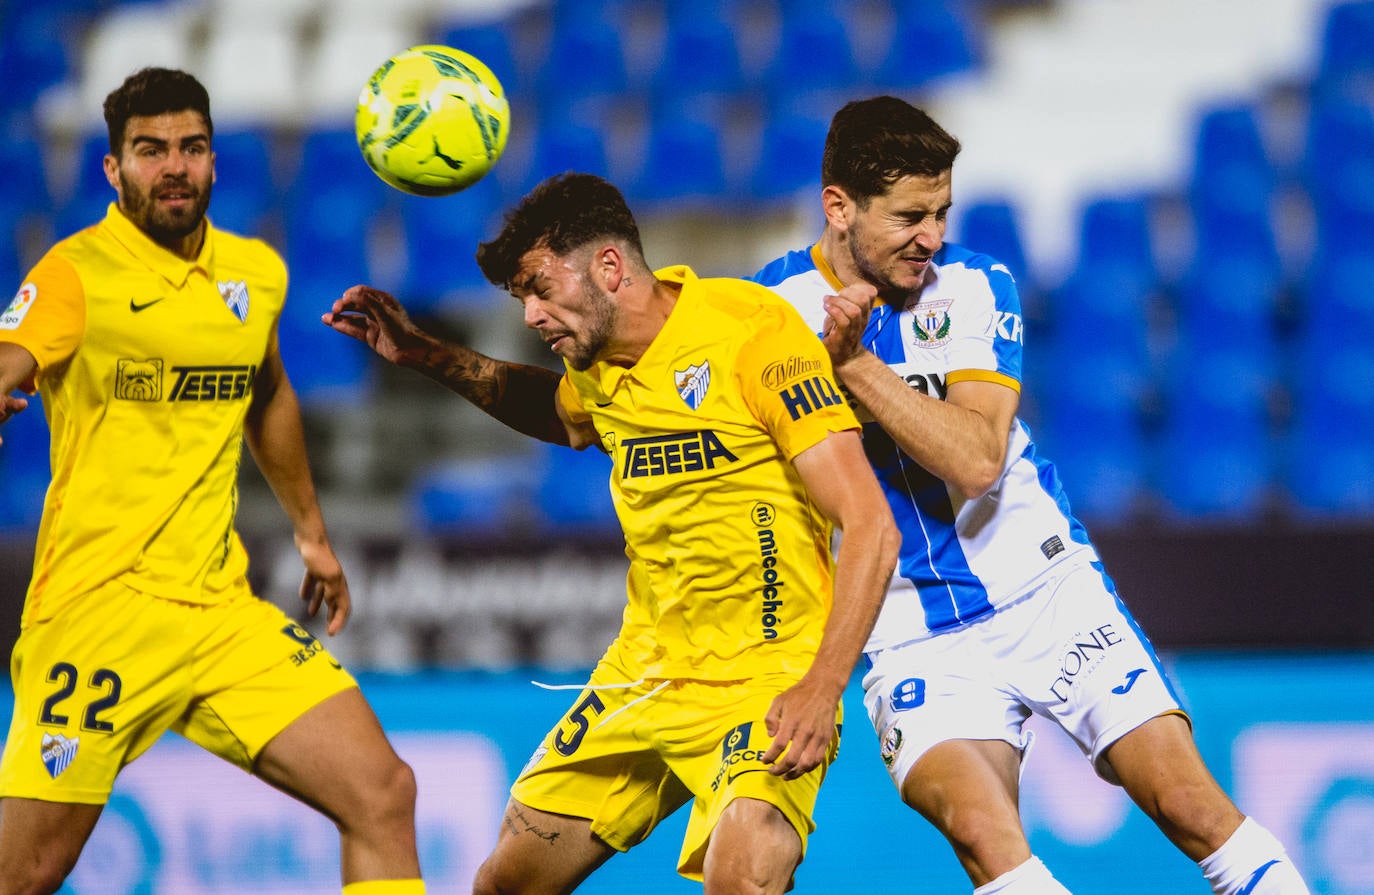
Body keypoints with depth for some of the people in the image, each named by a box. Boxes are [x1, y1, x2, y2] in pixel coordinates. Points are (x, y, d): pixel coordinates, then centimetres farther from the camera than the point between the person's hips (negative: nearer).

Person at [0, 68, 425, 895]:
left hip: (223, 609, 6)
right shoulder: (78, 272, -9)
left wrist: (311, 531, 35)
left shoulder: (257, 274, 10)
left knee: (384, 794, -5)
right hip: (100, 610, -6)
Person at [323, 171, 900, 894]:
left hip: (769, 682, -7)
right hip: (644, 673, 7)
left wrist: (824, 687, -29)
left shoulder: (755, 331, -16)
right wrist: (426, 356, 20)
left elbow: (869, 525, -19)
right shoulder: (597, 370, 6)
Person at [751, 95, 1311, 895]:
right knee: (979, 828, -29)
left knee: (1190, 803, -9)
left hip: (1050, 595, 1)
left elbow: (976, 458, -16)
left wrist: (852, 362, -22)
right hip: (916, 640, -1)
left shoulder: (976, 287, -2)